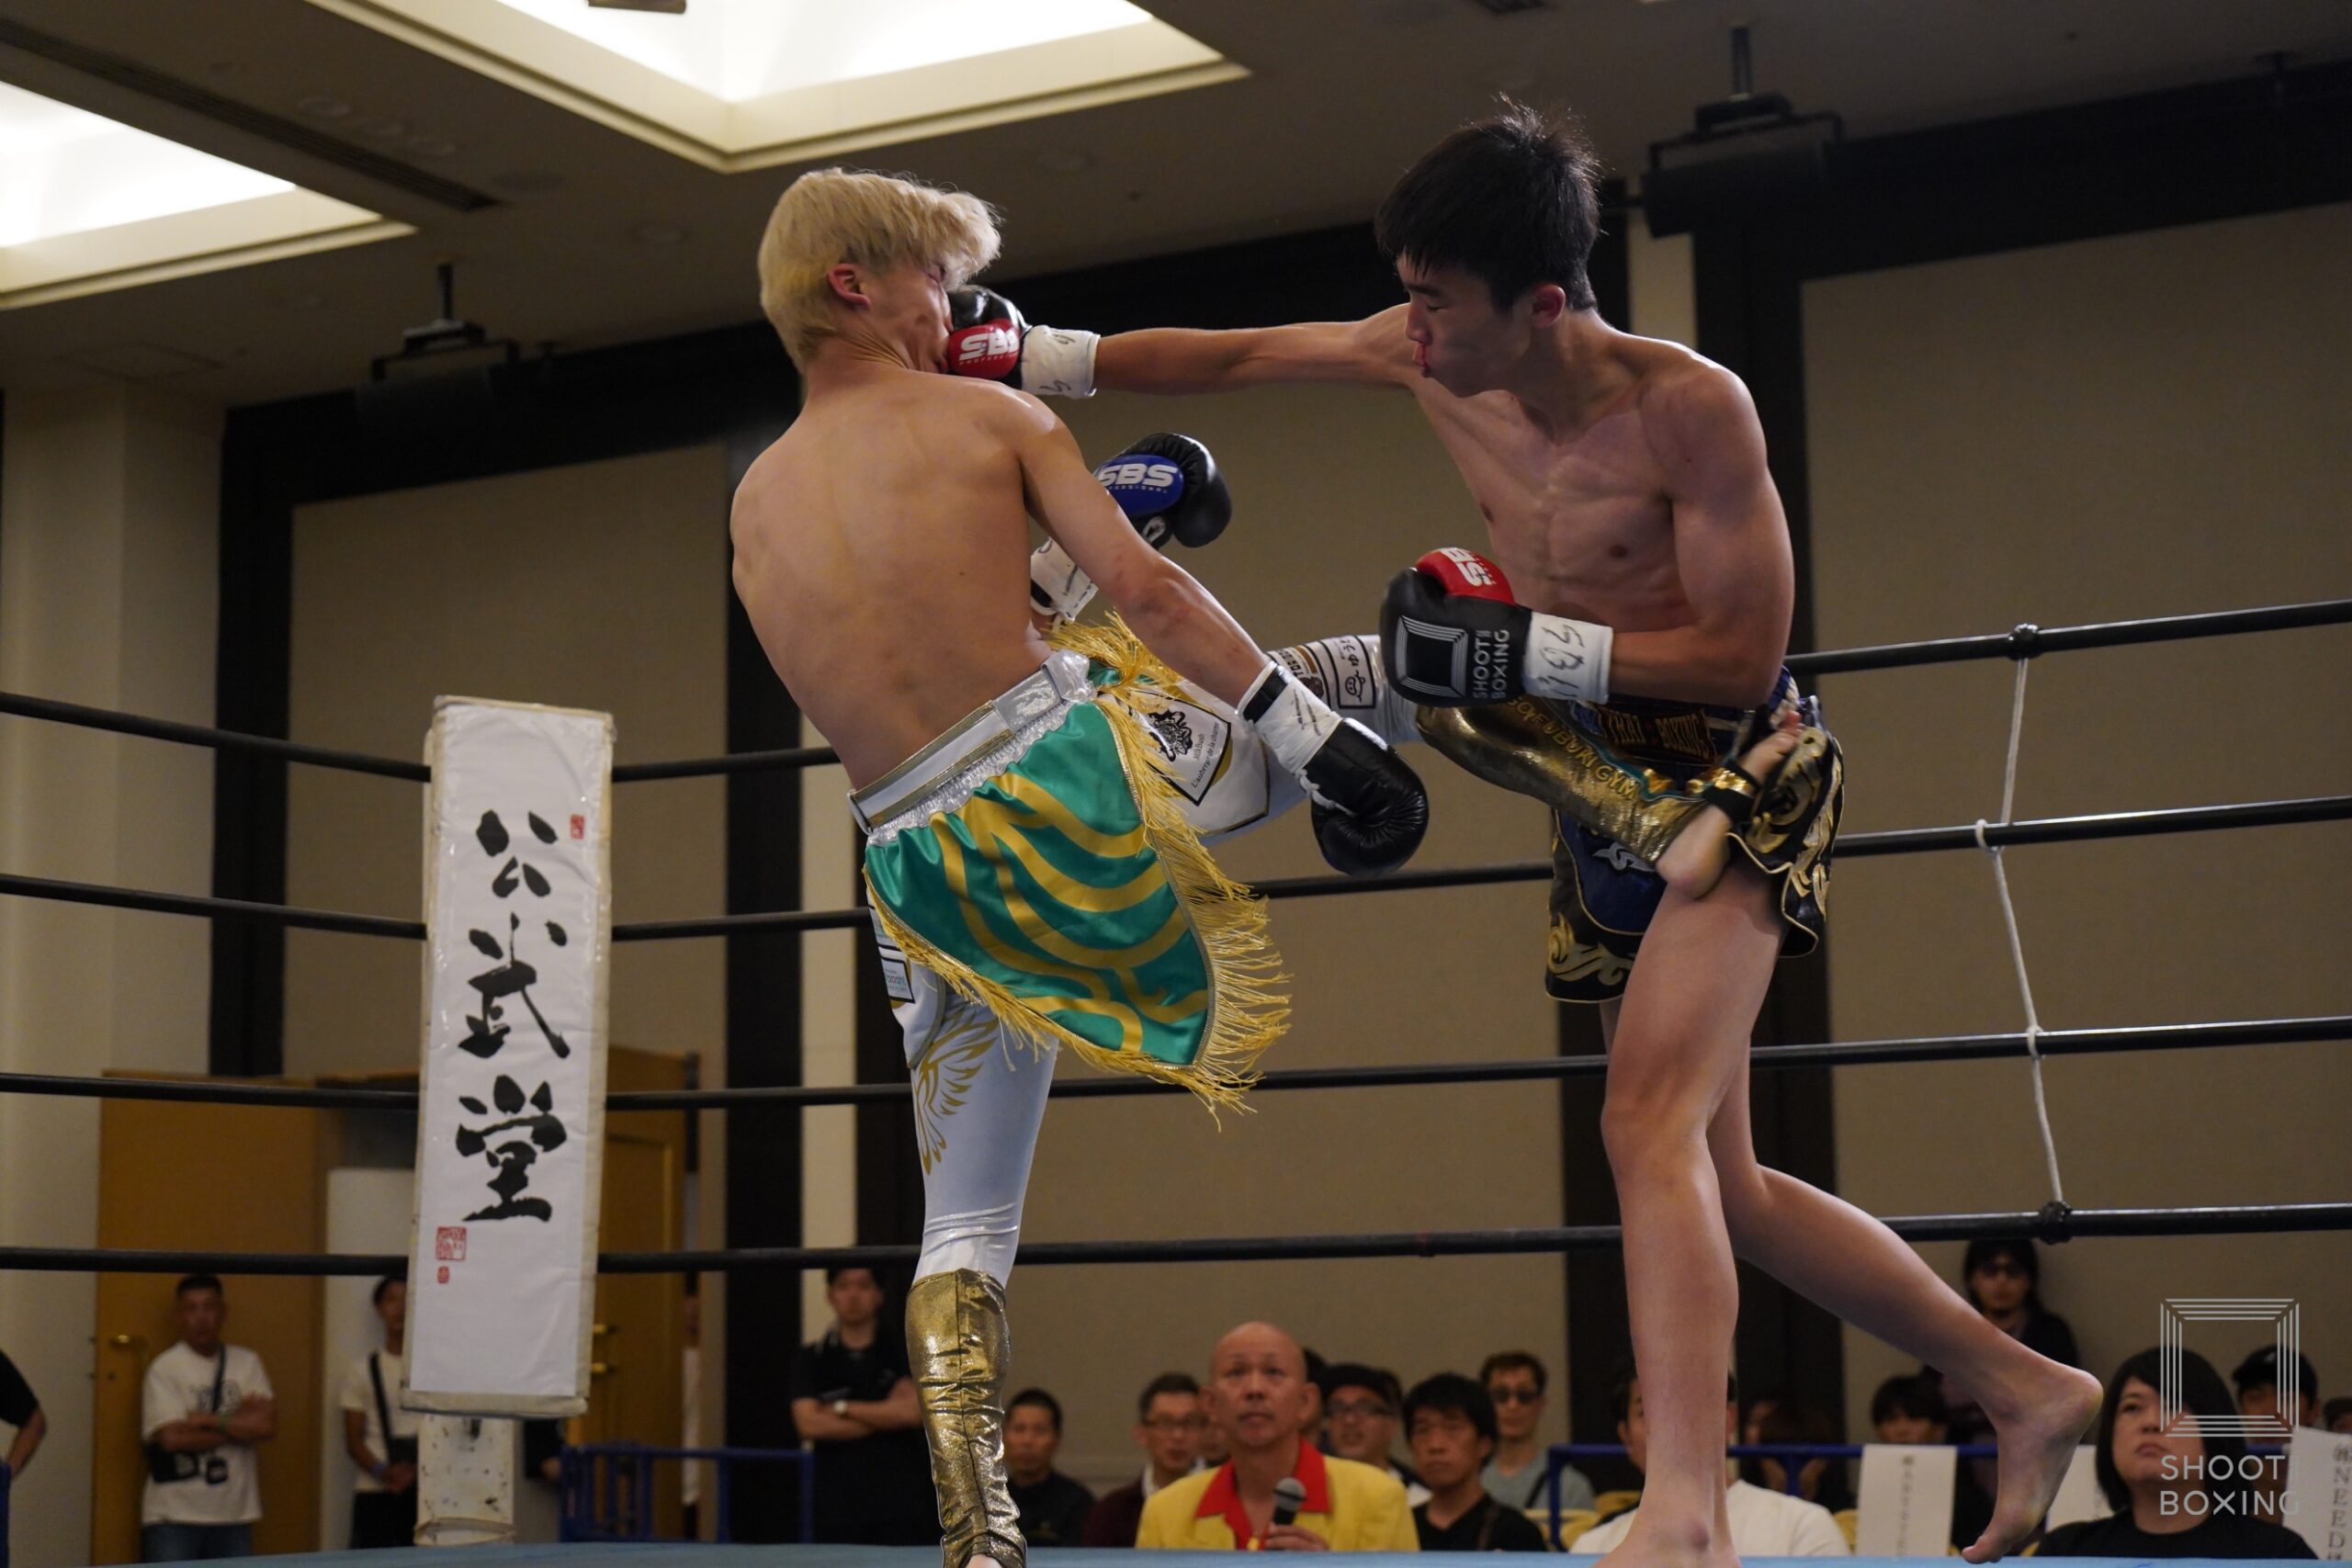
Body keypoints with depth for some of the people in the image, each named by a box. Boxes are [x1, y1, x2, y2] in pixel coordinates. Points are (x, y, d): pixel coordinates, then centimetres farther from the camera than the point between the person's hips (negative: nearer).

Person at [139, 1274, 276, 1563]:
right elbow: (172, 1437, -16)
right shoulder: (164, 1368, -6)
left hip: (233, 1516, 4)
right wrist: (240, 1425, -7)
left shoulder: (247, 1363, 6)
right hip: (175, 1517, -4)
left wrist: (209, 1420, -14)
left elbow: (268, 1425, -5)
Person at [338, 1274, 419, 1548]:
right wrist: (382, 1472, -12)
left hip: (425, 1489, 0)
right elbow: (353, 1440, 6)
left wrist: (418, 1471, -12)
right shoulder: (362, 1370, 8)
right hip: (373, 1493, 0)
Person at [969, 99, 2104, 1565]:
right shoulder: (1426, 358, -5)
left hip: (1735, 777, -7)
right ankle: (2024, 1385, 25)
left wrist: (1527, 648, -28)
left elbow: (1746, 658, -21)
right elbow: (1233, 356, 8)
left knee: (1652, 1125, -26)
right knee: (1722, 1187, 11)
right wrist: (1044, 359, 6)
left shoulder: (1689, 406, -23)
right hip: (1611, 797, 8)